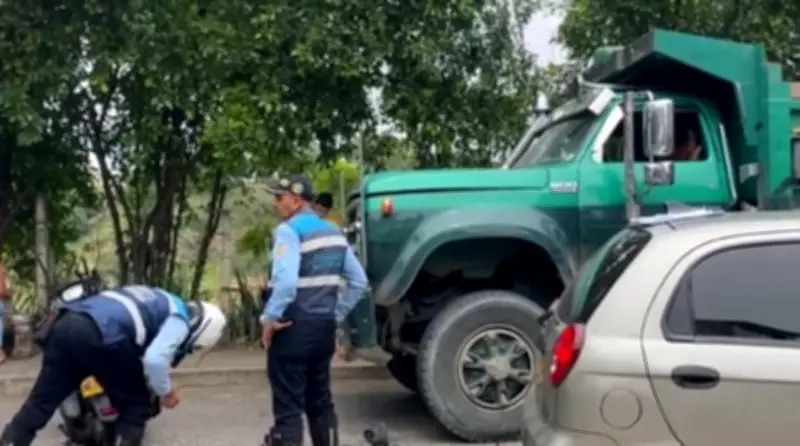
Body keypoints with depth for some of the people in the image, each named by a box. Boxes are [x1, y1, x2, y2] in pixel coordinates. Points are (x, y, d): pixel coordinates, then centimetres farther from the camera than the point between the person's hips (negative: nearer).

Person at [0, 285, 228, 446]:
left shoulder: (161, 303, 33)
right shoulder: (180, 319, 6)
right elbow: (155, 359, -10)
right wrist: (166, 392, 7)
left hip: (64, 325, 8)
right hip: (99, 336, -8)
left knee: (39, 404, 12)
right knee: (136, 406, 10)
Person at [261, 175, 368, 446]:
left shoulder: (289, 230, -13)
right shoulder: (334, 232, 12)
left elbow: (286, 281, -27)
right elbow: (359, 281, 14)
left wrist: (270, 319, -16)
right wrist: (336, 315, 15)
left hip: (293, 328, -8)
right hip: (324, 327, 8)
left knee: (288, 407, -2)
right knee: (320, 402, 18)